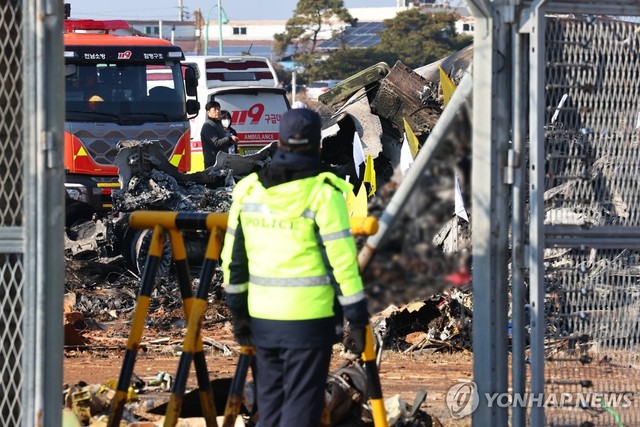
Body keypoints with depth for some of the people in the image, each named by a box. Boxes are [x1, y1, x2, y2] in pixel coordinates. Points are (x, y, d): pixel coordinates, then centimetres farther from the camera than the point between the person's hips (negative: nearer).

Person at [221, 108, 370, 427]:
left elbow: (233, 256, 10)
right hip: (309, 318, -5)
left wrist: (237, 311, 19)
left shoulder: (248, 190, 6)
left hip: (263, 317, 5)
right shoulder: (323, 194, -11)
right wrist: (357, 319, -8)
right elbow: (342, 260, -14)